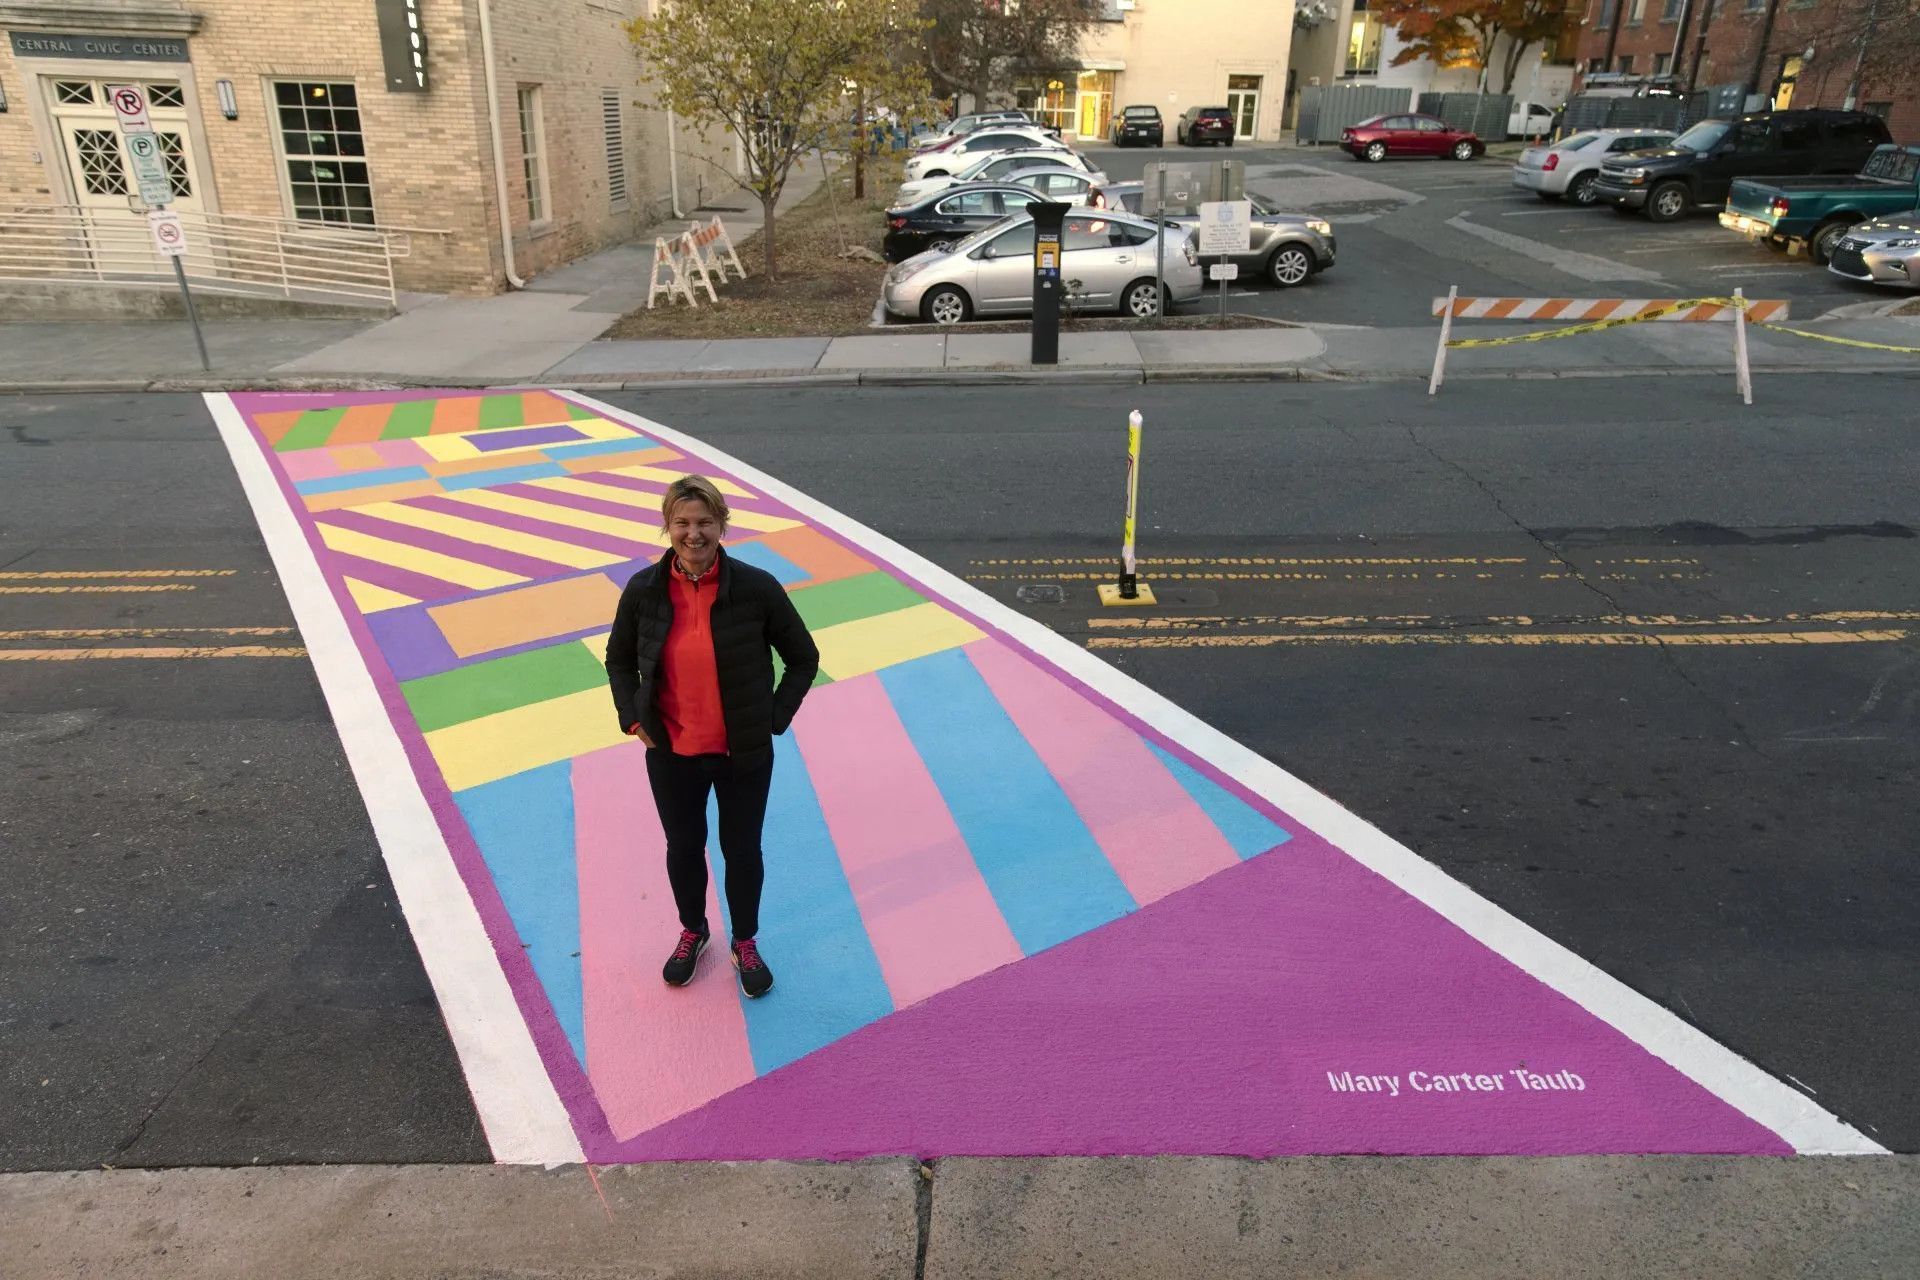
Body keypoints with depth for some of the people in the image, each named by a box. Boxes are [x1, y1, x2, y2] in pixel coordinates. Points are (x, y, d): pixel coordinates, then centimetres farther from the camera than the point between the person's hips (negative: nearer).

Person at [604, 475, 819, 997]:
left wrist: (774, 719, -7)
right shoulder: (643, 590, -10)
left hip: (743, 753, -2)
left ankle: (745, 942, 42)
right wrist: (633, 719, 0)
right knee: (683, 846, 21)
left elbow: (803, 659, -4)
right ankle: (692, 931, 49)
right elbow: (618, 659, 9)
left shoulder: (756, 588, -16)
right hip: (671, 753, 2)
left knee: (742, 848, 16)